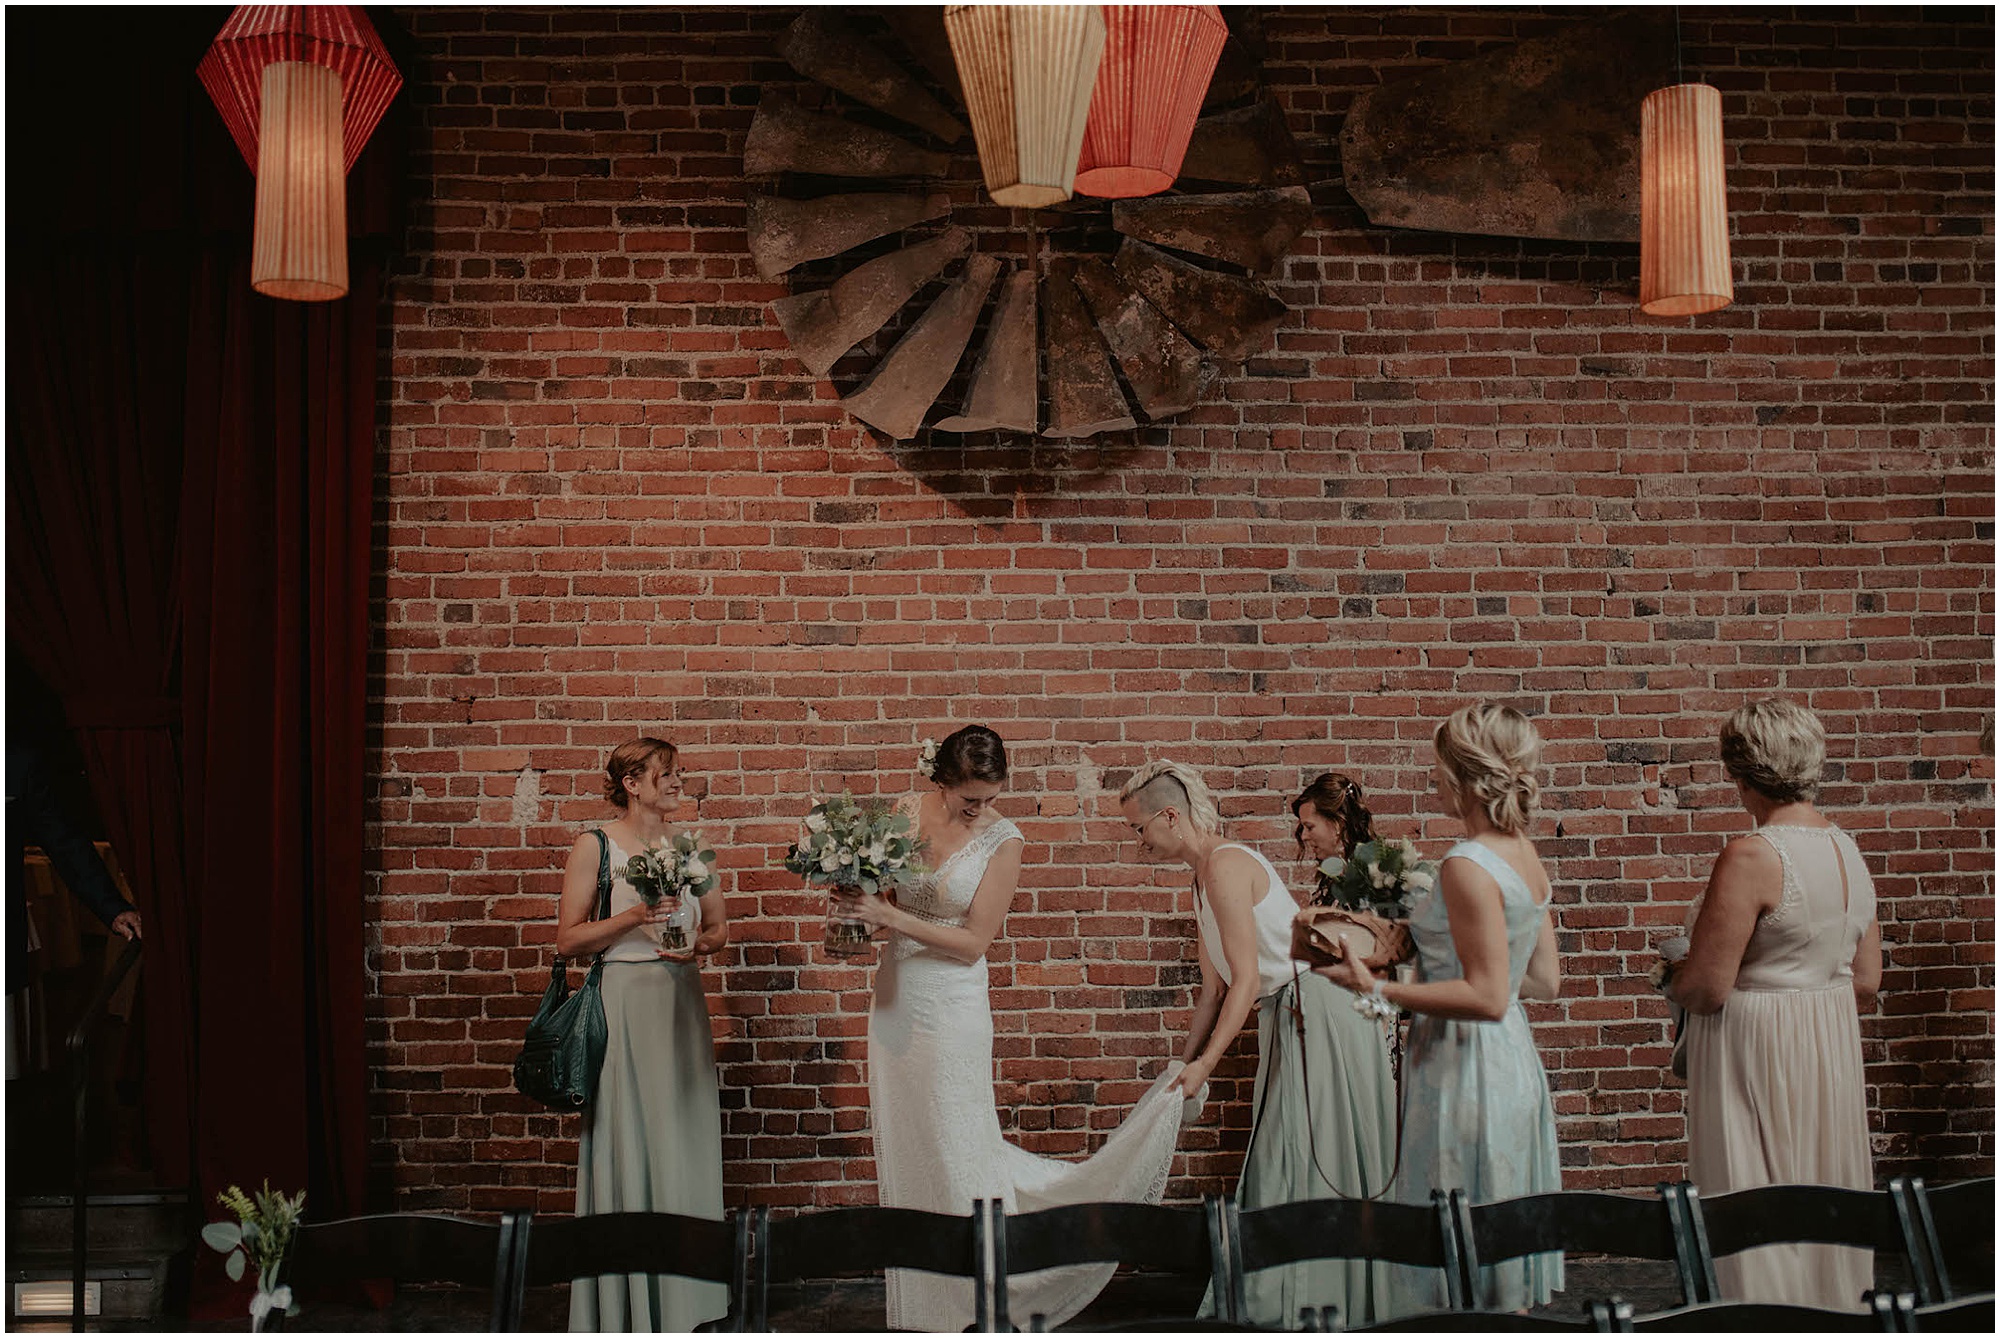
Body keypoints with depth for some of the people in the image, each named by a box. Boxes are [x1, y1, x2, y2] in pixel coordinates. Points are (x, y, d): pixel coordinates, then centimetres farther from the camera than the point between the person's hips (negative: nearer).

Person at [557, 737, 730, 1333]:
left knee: (683, 1144, 5)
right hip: (622, 1004, -4)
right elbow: (568, 940, -4)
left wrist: (700, 943, -6)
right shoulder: (594, 846, -2)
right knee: (625, 1146, -3)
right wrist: (633, 917, -16)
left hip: (680, 1003, 4)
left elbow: (720, 925, 16)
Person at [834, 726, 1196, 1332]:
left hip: (950, 1008, -5)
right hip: (894, 1000, 5)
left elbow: (973, 941, -13)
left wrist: (890, 916, -21)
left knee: (958, 1155, -1)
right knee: (905, 1155, 12)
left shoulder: (1003, 840, -11)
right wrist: (857, 903, -11)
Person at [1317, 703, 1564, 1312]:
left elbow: (1487, 998, -23)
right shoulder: (1526, 856, 7)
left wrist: (1379, 989, -22)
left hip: (1465, 1068, -9)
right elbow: (1545, 981, 13)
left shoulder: (1467, 867, -20)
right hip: (1513, 1058, 9)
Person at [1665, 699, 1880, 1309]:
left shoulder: (1750, 858, -20)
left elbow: (1706, 987, -20)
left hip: (1753, 1053, -8)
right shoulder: (1849, 851, 5)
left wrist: (1672, 979, 0)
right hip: (1832, 1050, 8)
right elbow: (1867, 983, 10)